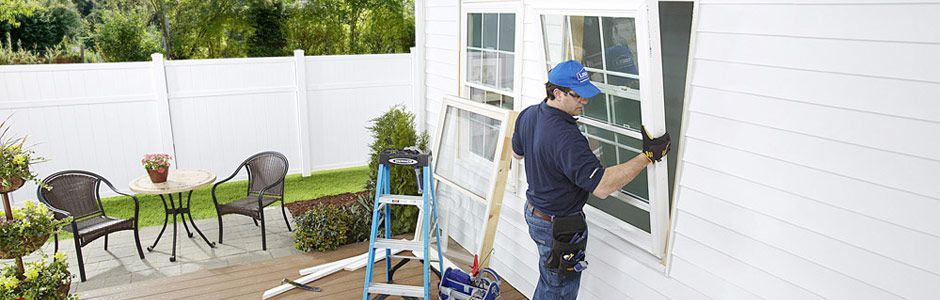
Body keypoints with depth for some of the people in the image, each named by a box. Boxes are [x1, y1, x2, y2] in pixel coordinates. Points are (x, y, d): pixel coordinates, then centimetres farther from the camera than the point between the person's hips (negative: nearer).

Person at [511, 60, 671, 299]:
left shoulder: (528, 115, -4)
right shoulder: (566, 137, -33)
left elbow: (517, 152, 15)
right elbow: (602, 187, -36)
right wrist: (648, 156, -33)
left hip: (533, 210, 9)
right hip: (559, 227, -9)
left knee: (549, 280, 27)